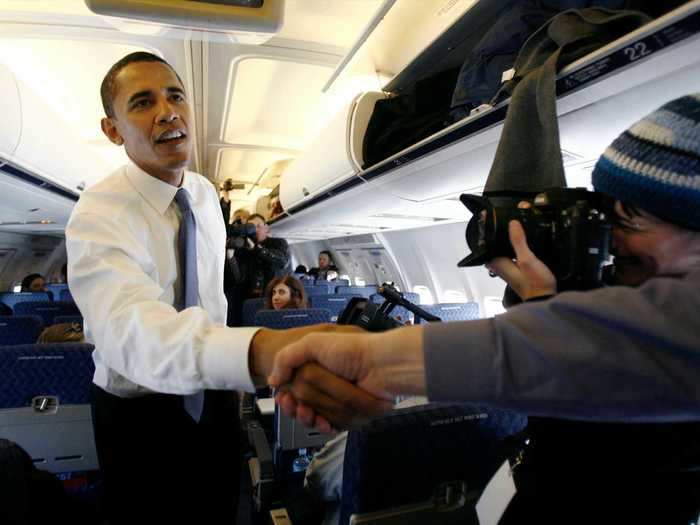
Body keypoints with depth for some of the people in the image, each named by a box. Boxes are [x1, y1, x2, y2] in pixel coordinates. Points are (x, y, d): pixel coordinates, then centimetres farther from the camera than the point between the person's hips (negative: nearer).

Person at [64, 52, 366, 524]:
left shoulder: (205, 193, -6)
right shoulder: (99, 215, -27)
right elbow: (129, 327, -47)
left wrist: (230, 375, 12)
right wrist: (260, 351, -66)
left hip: (210, 395, 5)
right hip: (138, 413, -5)